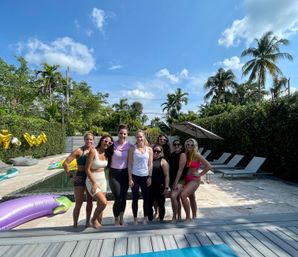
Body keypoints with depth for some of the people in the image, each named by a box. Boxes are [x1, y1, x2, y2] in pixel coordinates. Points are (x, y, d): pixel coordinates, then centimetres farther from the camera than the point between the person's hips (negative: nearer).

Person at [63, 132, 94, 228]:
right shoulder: (79, 151, -12)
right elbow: (65, 163, -15)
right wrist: (71, 176, -13)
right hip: (80, 178, -4)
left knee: (89, 201, 15)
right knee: (78, 203, 3)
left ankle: (87, 222, 32)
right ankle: (75, 225, 23)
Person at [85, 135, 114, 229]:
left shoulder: (106, 154, 4)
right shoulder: (93, 151, -16)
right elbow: (87, 169, -16)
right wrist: (94, 183, -18)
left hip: (103, 181, 6)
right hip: (92, 181, -6)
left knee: (100, 205, 10)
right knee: (103, 203, -13)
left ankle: (98, 225, 28)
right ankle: (93, 220, 14)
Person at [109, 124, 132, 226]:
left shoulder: (129, 146, -5)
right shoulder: (113, 145, -11)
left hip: (125, 173, 3)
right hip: (114, 173, -2)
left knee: (124, 197, 13)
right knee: (118, 198, -2)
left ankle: (121, 218, 35)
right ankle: (116, 220, 23)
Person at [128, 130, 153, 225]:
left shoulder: (149, 149, 3)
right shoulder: (132, 148, -2)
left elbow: (150, 164, 3)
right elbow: (129, 164, -3)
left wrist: (150, 177, -3)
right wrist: (130, 178, -7)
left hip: (145, 176, 2)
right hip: (135, 176, -1)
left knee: (146, 197, 8)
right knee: (135, 198, 5)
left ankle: (145, 218, 23)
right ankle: (135, 218, 19)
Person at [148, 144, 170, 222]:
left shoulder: (163, 161, -2)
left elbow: (166, 175, -7)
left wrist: (166, 188, -14)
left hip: (160, 187, -3)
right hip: (150, 186, 4)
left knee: (161, 205, 9)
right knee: (149, 204, 8)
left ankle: (161, 220, 26)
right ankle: (150, 220, 25)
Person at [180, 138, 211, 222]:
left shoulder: (196, 155, -15)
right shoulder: (187, 154, 4)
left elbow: (208, 166, -17)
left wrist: (200, 174, -13)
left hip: (194, 180, -7)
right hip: (187, 179, 8)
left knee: (183, 195, -22)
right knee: (191, 198, 20)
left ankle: (188, 217, -7)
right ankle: (194, 217, 39)